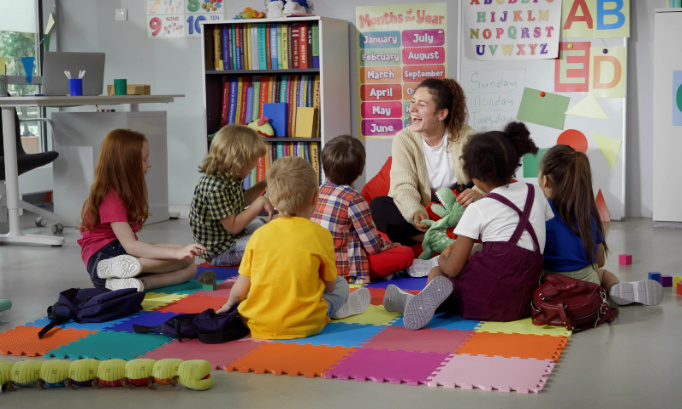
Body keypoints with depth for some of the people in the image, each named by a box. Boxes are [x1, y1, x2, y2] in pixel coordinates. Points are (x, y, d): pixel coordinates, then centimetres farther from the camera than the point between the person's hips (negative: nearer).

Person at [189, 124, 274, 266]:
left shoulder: (232, 178, -1)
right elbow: (233, 226, -29)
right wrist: (259, 203, -26)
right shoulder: (215, 187, -32)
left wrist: (263, 184, 11)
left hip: (233, 237, 11)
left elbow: (242, 201, 21)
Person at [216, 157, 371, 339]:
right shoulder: (321, 235, -4)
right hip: (304, 326, -1)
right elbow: (330, 285, 6)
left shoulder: (260, 235, -1)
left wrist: (230, 304, 24)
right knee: (341, 285, 17)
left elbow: (240, 290, 2)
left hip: (257, 326, 1)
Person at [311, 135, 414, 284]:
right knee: (407, 253, -7)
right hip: (341, 270, -8)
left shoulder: (319, 190, 5)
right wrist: (392, 245, 11)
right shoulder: (353, 199, -16)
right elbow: (373, 246, -11)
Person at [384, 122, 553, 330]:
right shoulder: (536, 194, 13)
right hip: (522, 302, 4)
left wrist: (443, 259, 23)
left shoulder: (478, 209, -1)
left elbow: (453, 268, -4)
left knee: (436, 272, 25)